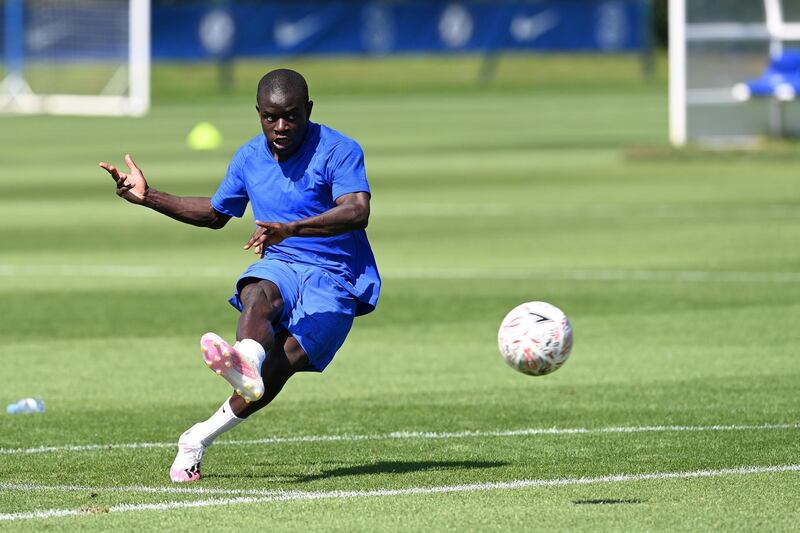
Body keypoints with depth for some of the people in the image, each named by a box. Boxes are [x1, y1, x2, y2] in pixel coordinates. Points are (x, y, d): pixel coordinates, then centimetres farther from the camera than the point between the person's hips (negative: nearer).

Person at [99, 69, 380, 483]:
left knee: (287, 359, -27)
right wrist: (148, 197, 17)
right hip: (280, 266, 4)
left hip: (336, 280, -4)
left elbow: (358, 212, -28)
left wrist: (290, 229, -42)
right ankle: (247, 364, -68)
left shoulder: (339, 151, -11)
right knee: (258, 295, -35)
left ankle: (199, 438, -22)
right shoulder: (250, 158, 9)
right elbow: (216, 214, 27)